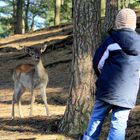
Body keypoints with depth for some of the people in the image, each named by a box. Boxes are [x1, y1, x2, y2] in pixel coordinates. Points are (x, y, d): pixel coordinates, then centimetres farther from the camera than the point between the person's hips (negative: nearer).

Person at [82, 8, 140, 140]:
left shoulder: (112, 40, -6)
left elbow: (98, 63, 0)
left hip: (106, 89, -1)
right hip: (127, 94, 1)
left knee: (96, 118, 13)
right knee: (118, 124, 2)